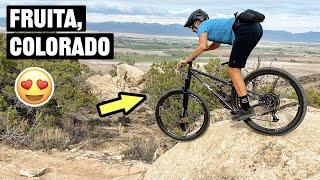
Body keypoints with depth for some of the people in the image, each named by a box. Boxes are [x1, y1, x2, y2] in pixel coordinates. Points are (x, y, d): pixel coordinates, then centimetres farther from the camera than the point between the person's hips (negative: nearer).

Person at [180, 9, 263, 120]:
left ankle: (246, 108, -10)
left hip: (245, 30, -10)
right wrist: (196, 52, 44)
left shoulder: (203, 26, 8)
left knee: (233, 70, -6)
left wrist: (187, 59, 0)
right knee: (234, 69, 17)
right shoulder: (213, 24, 34)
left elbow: (202, 46, -10)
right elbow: (216, 45, 50)